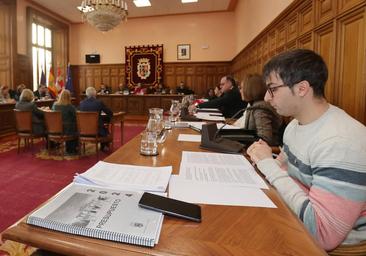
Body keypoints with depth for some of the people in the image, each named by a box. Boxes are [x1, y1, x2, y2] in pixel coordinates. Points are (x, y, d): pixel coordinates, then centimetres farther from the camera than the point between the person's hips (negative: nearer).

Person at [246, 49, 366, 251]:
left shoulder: (340, 143, -29)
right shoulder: (295, 124, 1)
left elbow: (324, 235, -32)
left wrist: (268, 165, -26)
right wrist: (264, 163, -11)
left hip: (336, 246, -7)